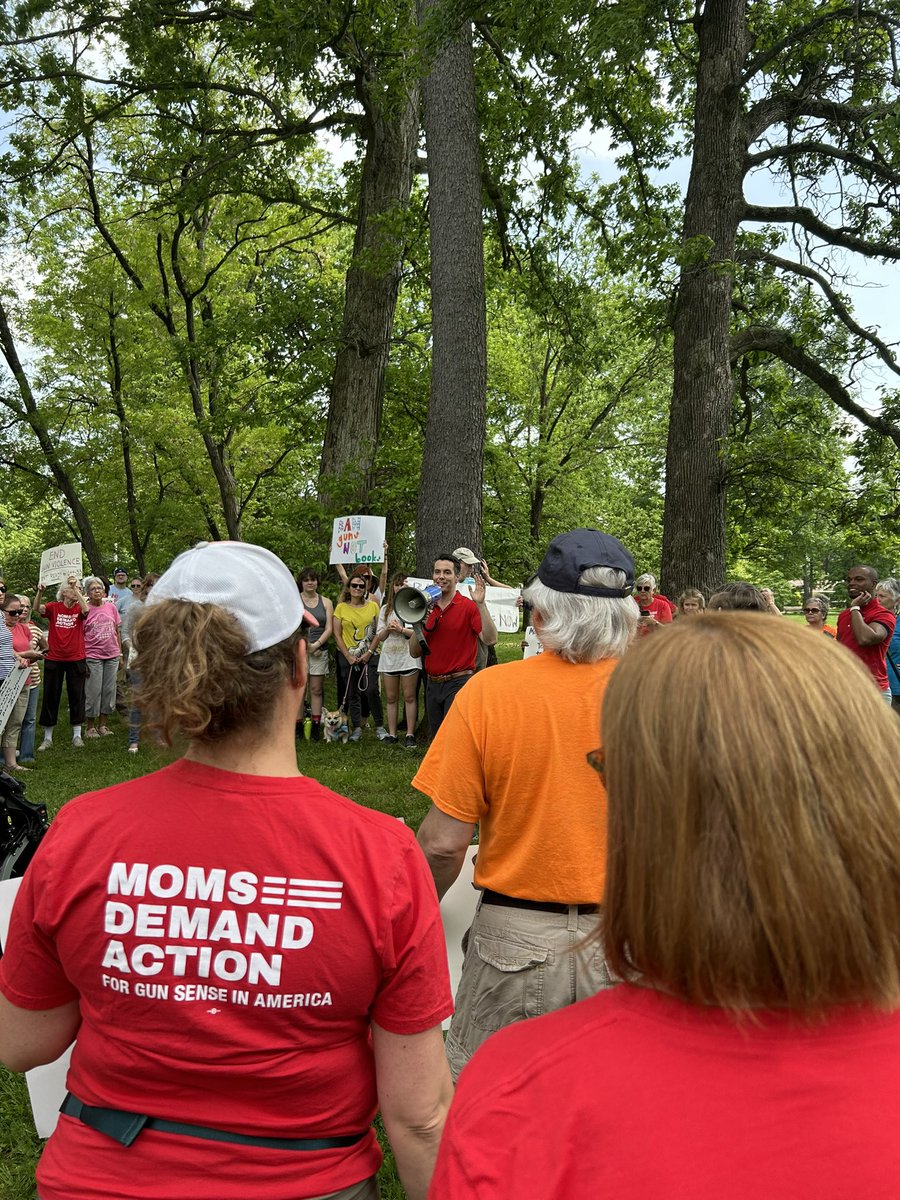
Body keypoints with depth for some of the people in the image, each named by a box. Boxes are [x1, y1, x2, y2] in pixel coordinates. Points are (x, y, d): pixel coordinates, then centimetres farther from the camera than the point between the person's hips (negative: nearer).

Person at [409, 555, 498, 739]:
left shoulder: (469, 607, -7)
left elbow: (490, 640, -21)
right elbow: (415, 653, 9)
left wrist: (481, 604, -25)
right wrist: (419, 625, -7)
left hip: (458, 683, -6)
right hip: (432, 684, 6)